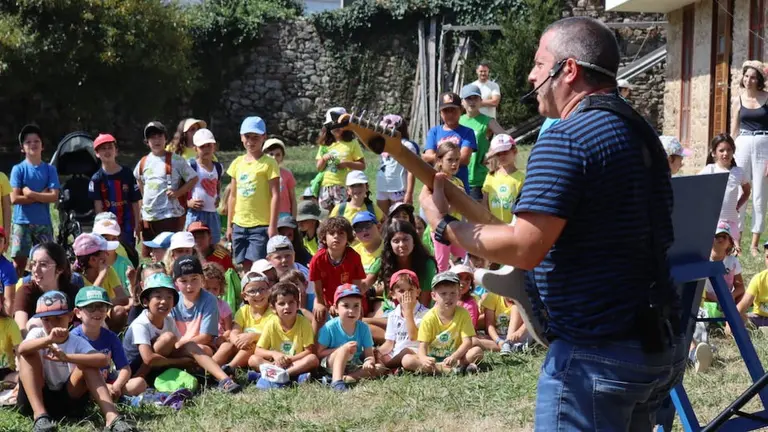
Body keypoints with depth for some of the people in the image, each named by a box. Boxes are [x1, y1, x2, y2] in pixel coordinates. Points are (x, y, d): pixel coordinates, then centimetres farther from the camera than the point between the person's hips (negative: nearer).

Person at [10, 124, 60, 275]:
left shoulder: (50, 169, 4)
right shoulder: (18, 169, -1)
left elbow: (54, 196, -6)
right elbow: (14, 198, -10)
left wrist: (30, 194, -12)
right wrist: (41, 196, -9)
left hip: (43, 223, 2)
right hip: (22, 222, -2)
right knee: (19, 262, -2)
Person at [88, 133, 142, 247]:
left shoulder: (127, 174, 0)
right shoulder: (97, 178, -1)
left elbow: (135, 202, 1)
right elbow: (98, 206, -5)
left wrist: (137, 225, -3)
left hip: (127, 226, 1)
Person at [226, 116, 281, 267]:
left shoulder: (268, 163, -5)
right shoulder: (237, 163, 11)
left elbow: (275, 196, -8)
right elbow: (233, 196, 16)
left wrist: (273, 225, -13)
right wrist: (229, 225, 14)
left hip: (261, 225, -5)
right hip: (239, 225, 5)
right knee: (245, 266, 7)